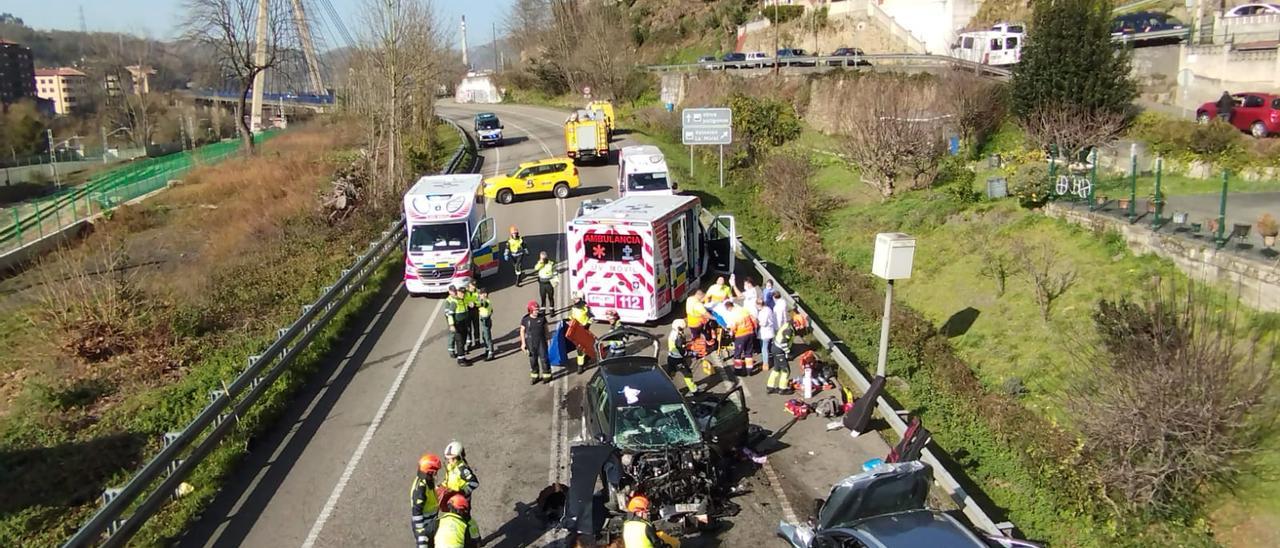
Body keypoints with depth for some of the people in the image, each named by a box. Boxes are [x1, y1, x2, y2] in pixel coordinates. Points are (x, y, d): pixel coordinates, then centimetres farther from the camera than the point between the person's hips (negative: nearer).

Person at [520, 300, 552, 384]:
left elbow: (546, 328, 5)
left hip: (541, 341, 0)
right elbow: (522, 331, 0)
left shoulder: (542, 317, -6)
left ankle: (546, 375, 16)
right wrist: (523, 343, -3)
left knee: (543, 358, 2)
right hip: (530, 342, 0)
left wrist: (546, 339, 8)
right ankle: (534, 376, 26)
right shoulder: (525, 319, -8)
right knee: (533, 359, 11)